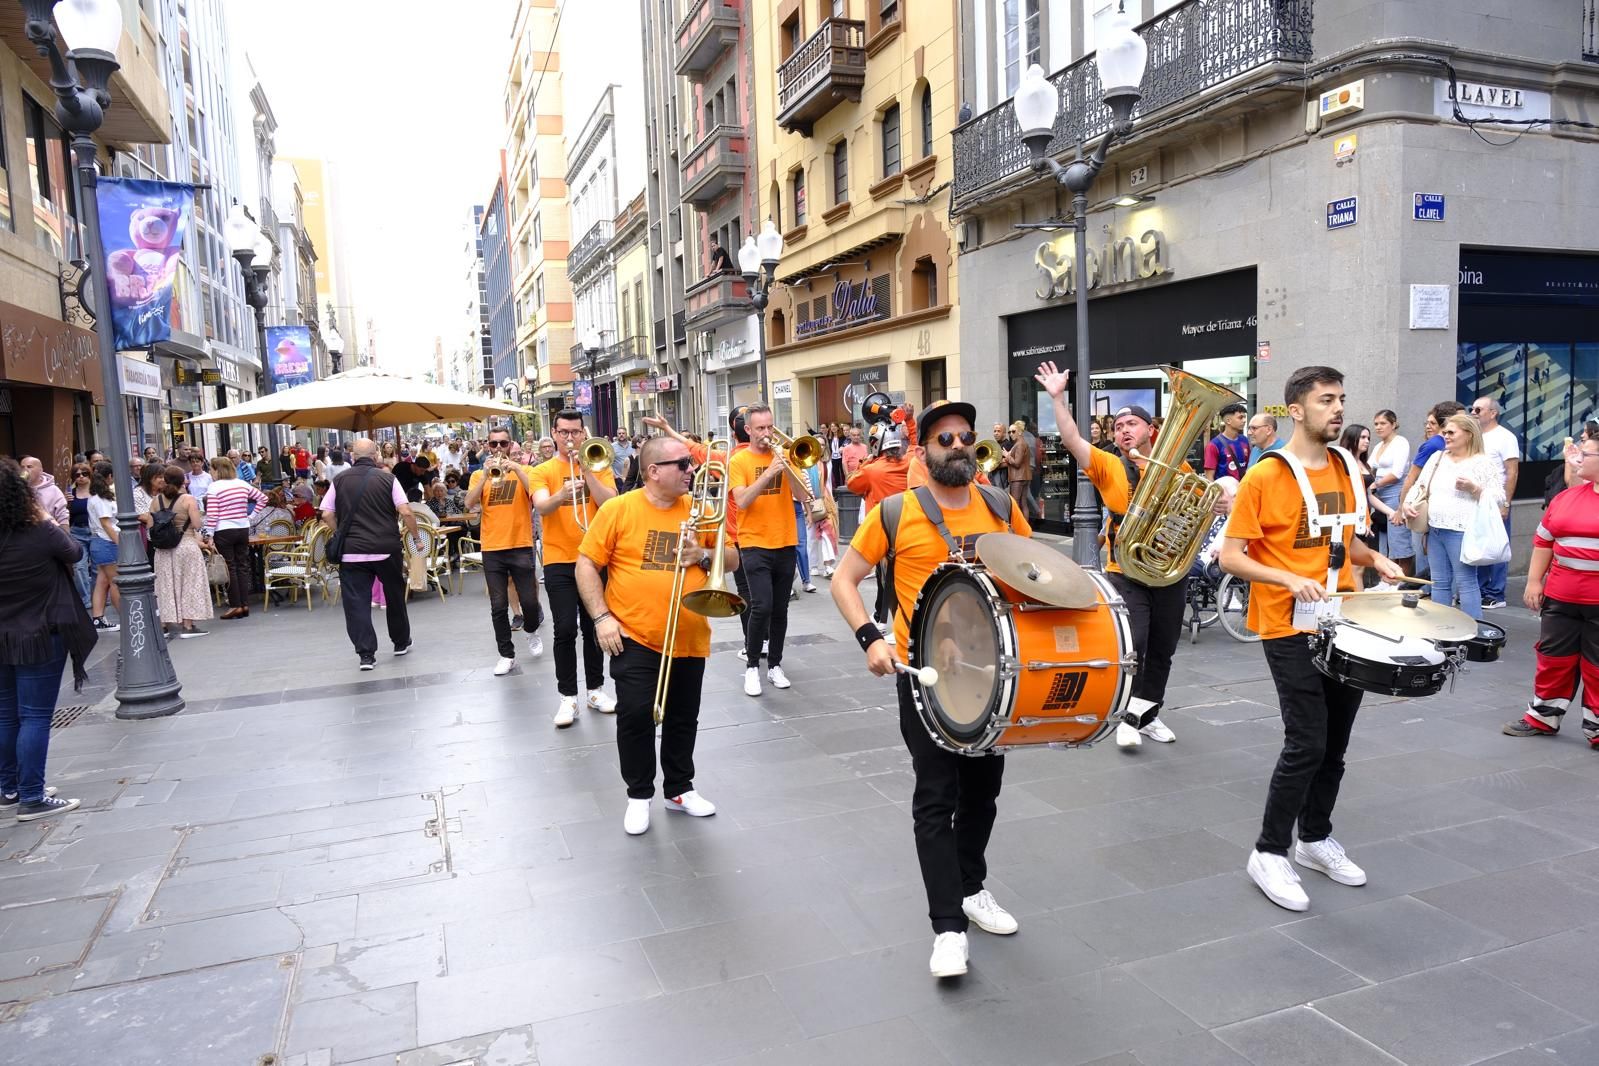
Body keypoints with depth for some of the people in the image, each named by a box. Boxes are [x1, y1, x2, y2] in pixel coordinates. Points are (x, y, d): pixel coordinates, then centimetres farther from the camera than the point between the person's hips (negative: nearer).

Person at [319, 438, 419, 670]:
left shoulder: (340, 481, 3)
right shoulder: (387, 478, -3)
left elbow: (327, 515, 2)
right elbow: (406, 512, -10)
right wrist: (415, 536, 4)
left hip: (351, 552, 1)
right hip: (386, 550, 0)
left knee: (357, 602, 3)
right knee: (394, 596, 17)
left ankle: (366, 654, -1)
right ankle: (401, 642, 30)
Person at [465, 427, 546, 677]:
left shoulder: (523, 470, 4)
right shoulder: (479, 474, 9)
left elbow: (537, 496, -13)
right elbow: (469, 504, -7)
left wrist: (516, 469, -19)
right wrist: (486, 474, -15)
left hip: (521, 547, -1)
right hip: (492, 549, 2)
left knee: (529, 601, -1)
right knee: (498, 607, 2)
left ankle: (532, 630, 31)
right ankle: (507, 655, 12)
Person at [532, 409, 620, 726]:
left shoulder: (599, 467, 5)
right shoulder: (543, 470, 2)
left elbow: (610, 504, -10)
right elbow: (542, 507, -16)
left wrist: (586, 472, -17)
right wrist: (560, 496, -36)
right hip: (559, 561, -1)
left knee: (594, 627, 9)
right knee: (565, 630, -4)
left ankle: (596, 690, 21)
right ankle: (568, 697, 5)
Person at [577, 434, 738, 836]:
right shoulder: (618, 509, -7)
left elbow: (733, 560, 10)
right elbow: (586, 565, -5)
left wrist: (704, 555, -11)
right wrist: (602, 617, -13)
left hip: (689, 639, 4)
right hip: (634, 637, -3)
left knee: (683, 717, 13)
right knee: (635, 714, -5)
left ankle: (679, 789, 31)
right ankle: (639, 794, 15)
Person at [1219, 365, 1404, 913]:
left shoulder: (1347, 472, 9)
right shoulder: (1263, 478, -13)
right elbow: (1230, 556, -14)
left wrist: (1375, 560, 3)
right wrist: (1289, 579, -26)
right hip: (1291, 629, -7)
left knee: (1335, 741, 14)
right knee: (1307, 744, -9)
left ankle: (1315, 839, 32)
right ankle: (1269, 853, 6)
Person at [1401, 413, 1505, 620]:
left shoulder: (1485, 463, -4)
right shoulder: (1437, 457, 14)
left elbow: (1498, 499, -7)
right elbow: (1420, 487, 18)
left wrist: (1473, 488, -21)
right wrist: (1408, 503, 0)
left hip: (1463, 531, -6)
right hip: (1435, 530, 6)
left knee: (1466, 583, -4)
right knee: (1439, 583, 11)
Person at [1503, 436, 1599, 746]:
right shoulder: (1566, 496, 8)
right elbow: (1544, 540, 13)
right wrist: (1534, 581, 9)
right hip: (1560, 597, 5)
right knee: (1553, 657, 14)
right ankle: (1543, 717, 26)